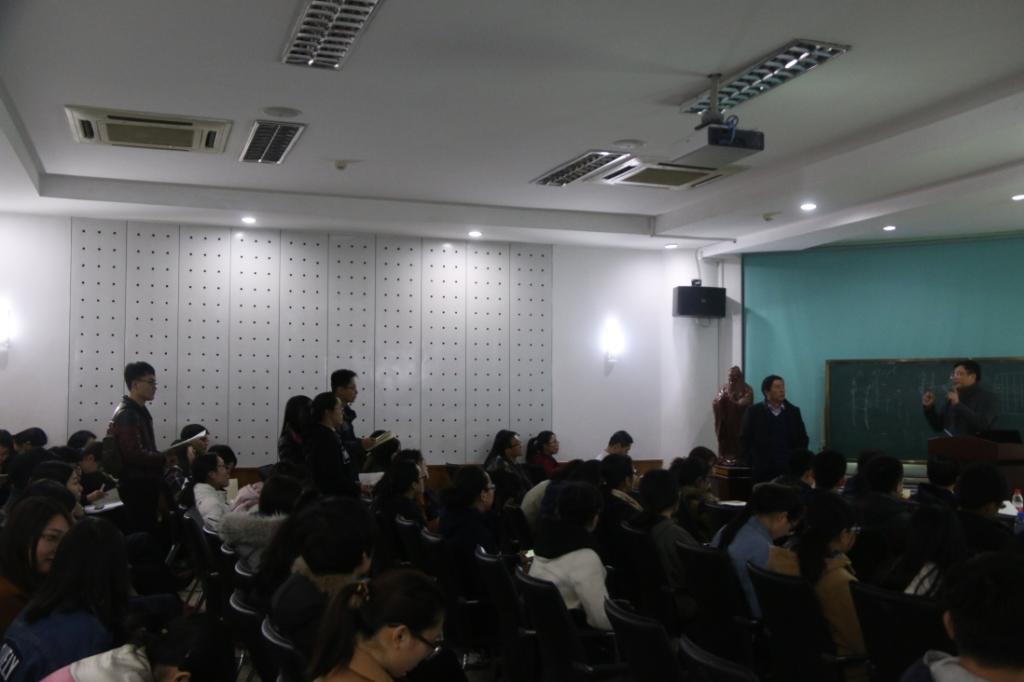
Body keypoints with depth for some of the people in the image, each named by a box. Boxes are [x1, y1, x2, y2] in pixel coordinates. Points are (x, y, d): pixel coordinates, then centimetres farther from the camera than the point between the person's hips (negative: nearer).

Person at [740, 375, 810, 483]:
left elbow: (803, 439, 12)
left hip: (789, 469, 2)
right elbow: (745, 439, 1)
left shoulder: (794, 411, 8)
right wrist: (754, 462, -6)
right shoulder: (754, 412, 1)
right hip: (763, 470, -2)